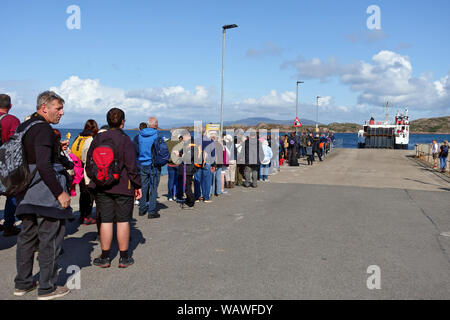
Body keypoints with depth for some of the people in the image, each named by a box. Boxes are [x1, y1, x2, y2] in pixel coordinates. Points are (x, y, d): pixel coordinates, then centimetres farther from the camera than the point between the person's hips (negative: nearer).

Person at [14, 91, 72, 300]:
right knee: (50, 239, 1)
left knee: (27, 236, 17)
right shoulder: (43, 129, -16)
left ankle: (22, 284, 28)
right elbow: (44, 165, -24)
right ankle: (47, 288, 9)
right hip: (46, 194, -9)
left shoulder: (23, 127, 13)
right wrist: (60, 192, -21)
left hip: (26, 194, 10)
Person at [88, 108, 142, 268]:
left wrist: (94, 179, 22)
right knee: (123, 221, 4)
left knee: (105, 221, 8)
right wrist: (137, 186, -3)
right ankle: (124, 258, 12)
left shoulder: (97, 138, 4)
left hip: (101, 187, 4)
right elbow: (131, 166, -11)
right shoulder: (125, 139, -10)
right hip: (123, 187, -4)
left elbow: (89, 163, 10)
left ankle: (105, 258, 15)